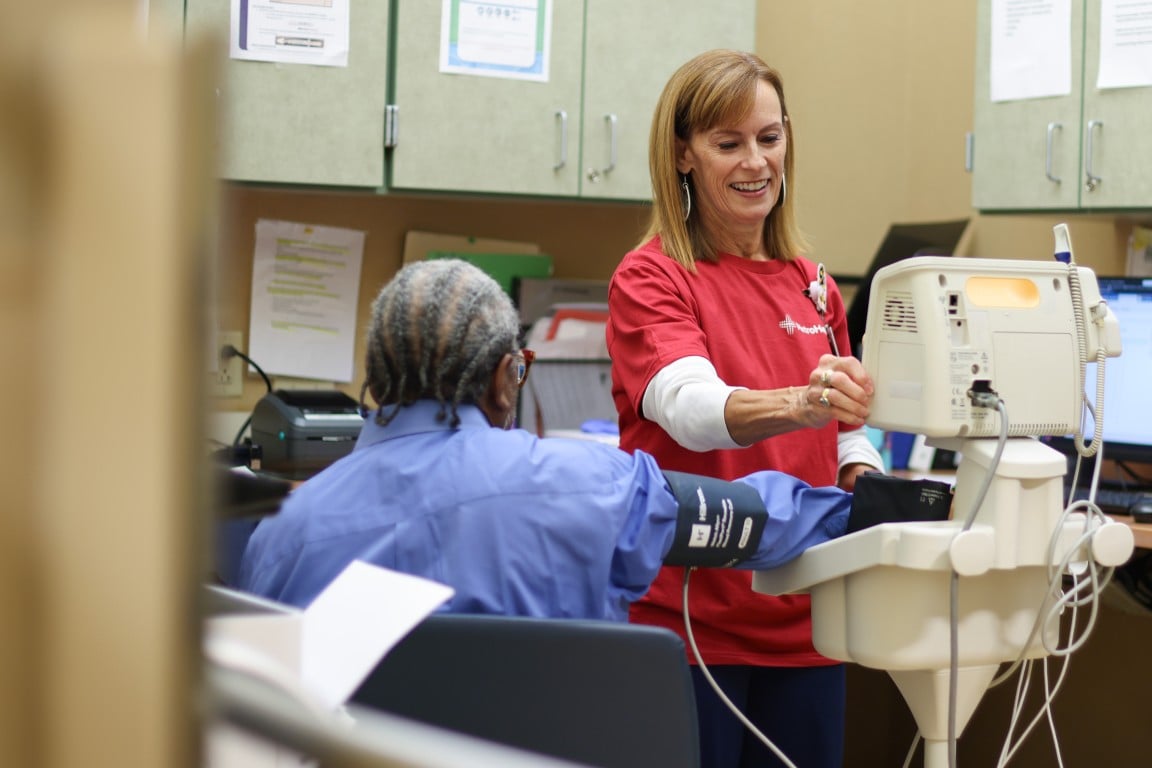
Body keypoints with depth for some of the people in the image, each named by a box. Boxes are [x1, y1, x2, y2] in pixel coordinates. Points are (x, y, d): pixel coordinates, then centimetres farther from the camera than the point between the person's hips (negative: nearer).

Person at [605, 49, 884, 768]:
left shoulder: (815, 286, 12)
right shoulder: (650, 278, -7)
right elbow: (691, 406, -24)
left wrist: (868, 485, -3)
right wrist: (798, 405, -42)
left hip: (802, 622, 5)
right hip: (688, 620, -5)